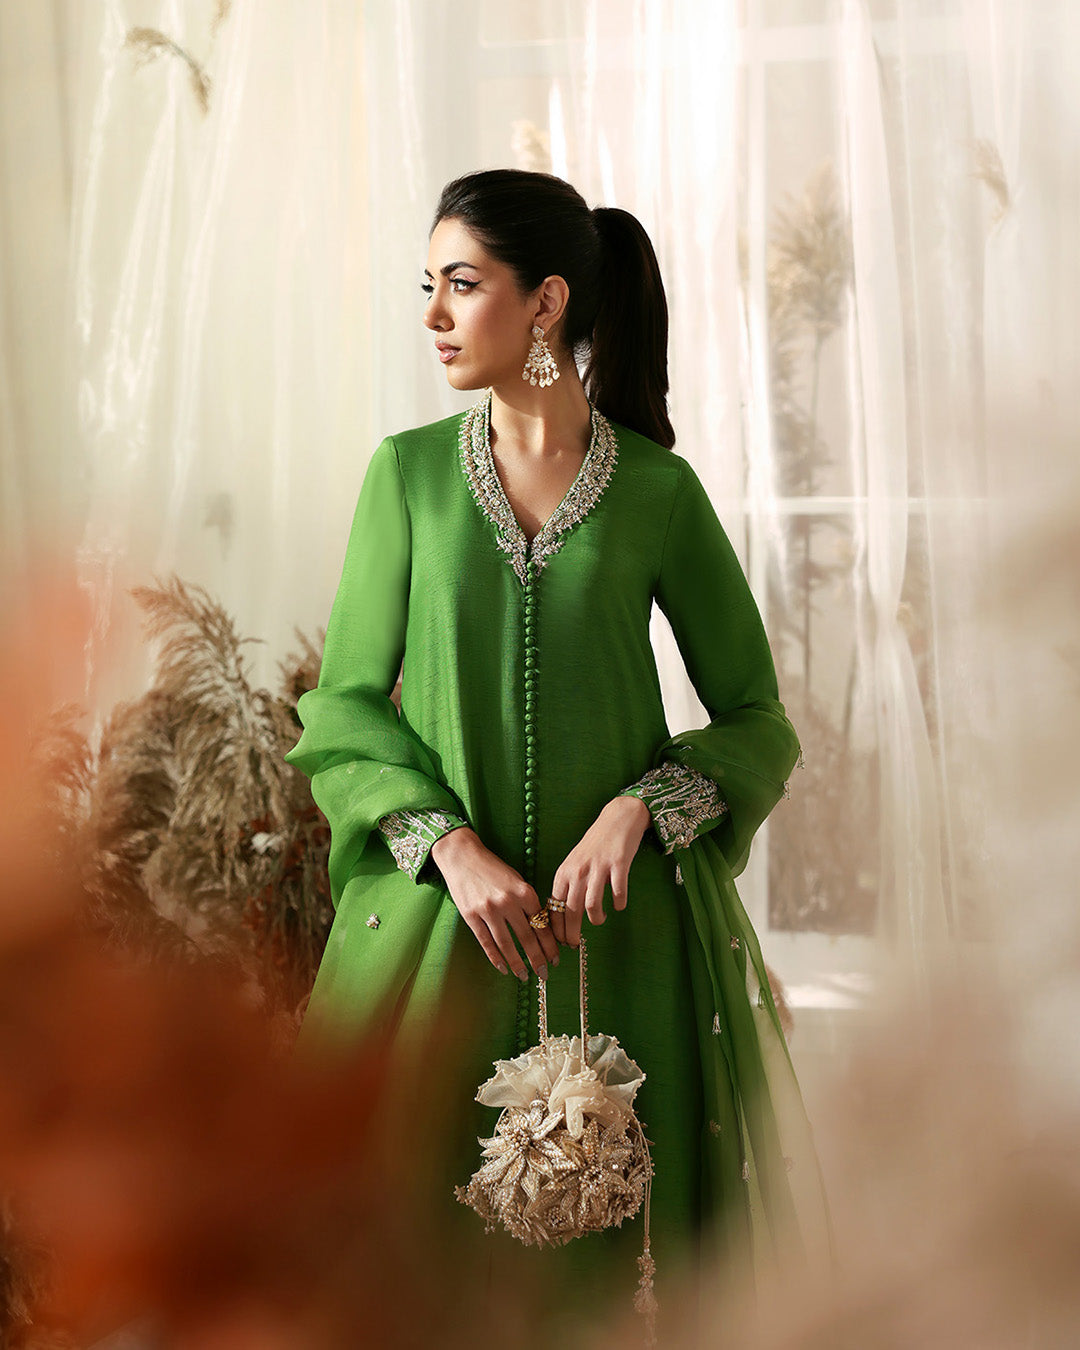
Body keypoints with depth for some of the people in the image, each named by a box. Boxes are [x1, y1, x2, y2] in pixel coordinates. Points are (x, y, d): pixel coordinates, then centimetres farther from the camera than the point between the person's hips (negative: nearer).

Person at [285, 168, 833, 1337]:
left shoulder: (659, 489, 0)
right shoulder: (409, 473, 4)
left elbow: (755, 716, 3)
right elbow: (346, 703, 2)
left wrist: (637, 808, -15)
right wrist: (455, 848, -13)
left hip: (619, 925, -1)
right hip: (439, 921, 1)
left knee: (614, 1233, 4)